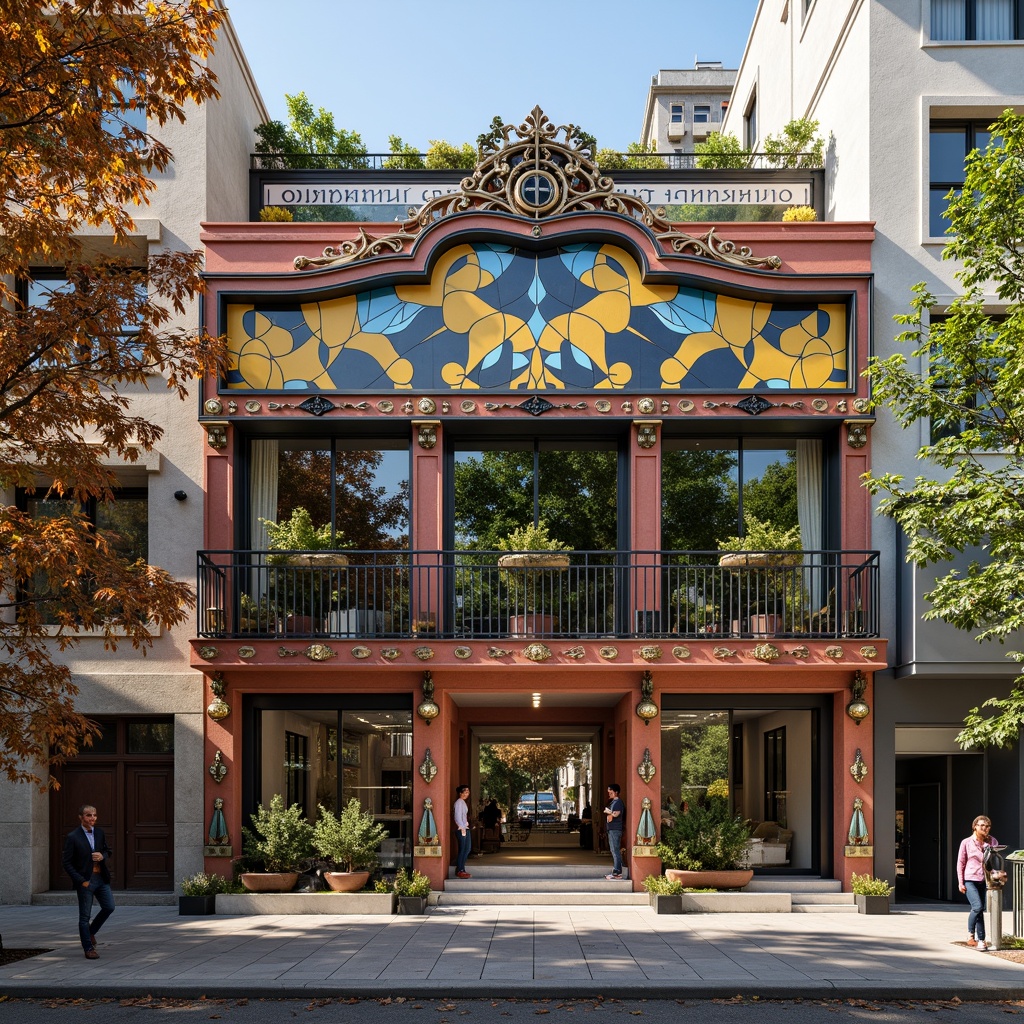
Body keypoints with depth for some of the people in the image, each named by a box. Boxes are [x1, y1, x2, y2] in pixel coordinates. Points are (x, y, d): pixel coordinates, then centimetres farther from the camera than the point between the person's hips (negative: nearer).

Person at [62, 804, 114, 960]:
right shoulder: (73, 837, -10)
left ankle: (91, 931, 30)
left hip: (101, 878, 5)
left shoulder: (99, 832, 6)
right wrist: (81, 881, -15)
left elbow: (108, 851, 18)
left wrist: (102, 856, -7)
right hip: (85, 880, -5)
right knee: (84, 916, 1)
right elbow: (67, 863, -9)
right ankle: (89, 949, 11)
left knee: (109, 907, 6)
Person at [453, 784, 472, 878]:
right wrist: (462, 828, -18)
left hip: (465, 828, 10)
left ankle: (461, 869, 17)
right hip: (462, 829, -10)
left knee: (467, 849, 11)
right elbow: (458, 816, -18)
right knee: (462, 850, -6)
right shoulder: (459, 802, -13)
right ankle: (459, 871, 0)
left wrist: (465, 827, 13)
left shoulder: (463, 802, 16)